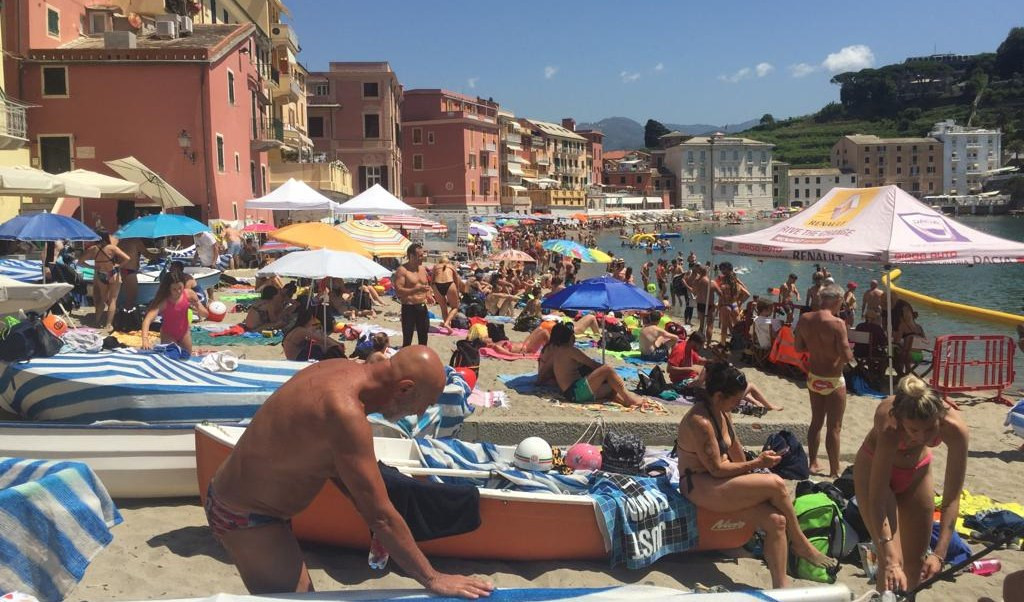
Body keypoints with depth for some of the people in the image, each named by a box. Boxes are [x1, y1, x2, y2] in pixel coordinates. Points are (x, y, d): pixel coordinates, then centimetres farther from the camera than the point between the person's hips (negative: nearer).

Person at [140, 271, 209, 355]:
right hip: (168, 334, -3)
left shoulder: (189, 294, -21)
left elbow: (205, 314, -11)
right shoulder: (163, 301, -31)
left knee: (187, 357, 14)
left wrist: (197, 307, -33)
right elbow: (147, 320, -44)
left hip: (185, 331, 3)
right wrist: (145, 339, -59)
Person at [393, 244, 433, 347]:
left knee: (423, 339, 14)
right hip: (409, 308, -7)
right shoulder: (402, 270, -12)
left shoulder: (423, 268, 11)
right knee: (407, 340, -3)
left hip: (422, 307, 7)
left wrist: (428, 295, 4)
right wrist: (418, 289, -27)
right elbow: (398, 291, -20)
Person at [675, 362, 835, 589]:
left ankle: (780, 586, -6)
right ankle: (801, 544, 1)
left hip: (718, 482, 9)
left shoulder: (721, 413, 7)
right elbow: (717, 469, -19)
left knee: (776, 521, -12)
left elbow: (735, 449, 16)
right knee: (776, 484, -21)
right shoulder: (700, 422, -23)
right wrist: (757, 464, -12)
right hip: (700, 487, -9)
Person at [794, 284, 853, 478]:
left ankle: (813, 463, 31)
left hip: (813, 378, 6)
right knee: (834, 427, 6)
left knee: (816, 422, 21)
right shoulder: (837, 323, -22)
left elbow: (799, 347, 6)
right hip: (833, 381, -6)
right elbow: (846, 356, -23)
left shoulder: (804, 319, -4)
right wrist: (848, 351, -2)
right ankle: (834, 471, 14)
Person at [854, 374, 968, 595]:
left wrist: (939, 553, -34)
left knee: (917, 561, 12)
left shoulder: (955, 427, -34)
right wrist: (889, 560, -46)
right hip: (875, 469, -3)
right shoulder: (889, 424, -41)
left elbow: (952, 497, -26)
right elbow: (877, 500, -39)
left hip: (917, 472, 4)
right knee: (892, 561, -12)